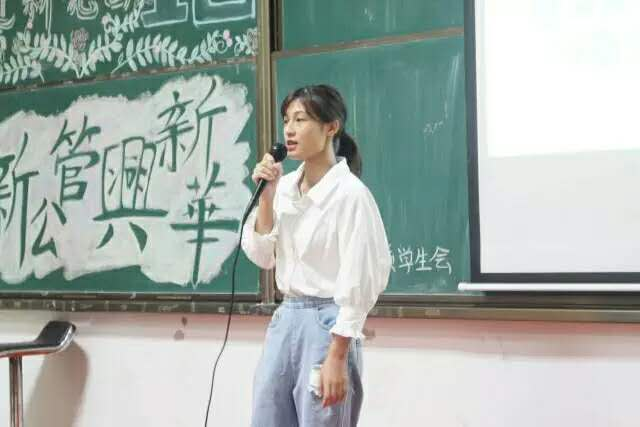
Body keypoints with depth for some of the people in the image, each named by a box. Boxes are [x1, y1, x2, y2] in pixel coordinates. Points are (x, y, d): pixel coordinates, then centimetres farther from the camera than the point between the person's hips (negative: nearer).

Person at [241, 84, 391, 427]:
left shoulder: (350, 193, -13)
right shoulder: (284, 187, 7)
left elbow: (356, 282, -14)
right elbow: (261, 256, 9)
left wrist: (337, 358, -16)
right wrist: (266, 196, -3)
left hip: (327, 324, -7)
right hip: (284, 321, 7)